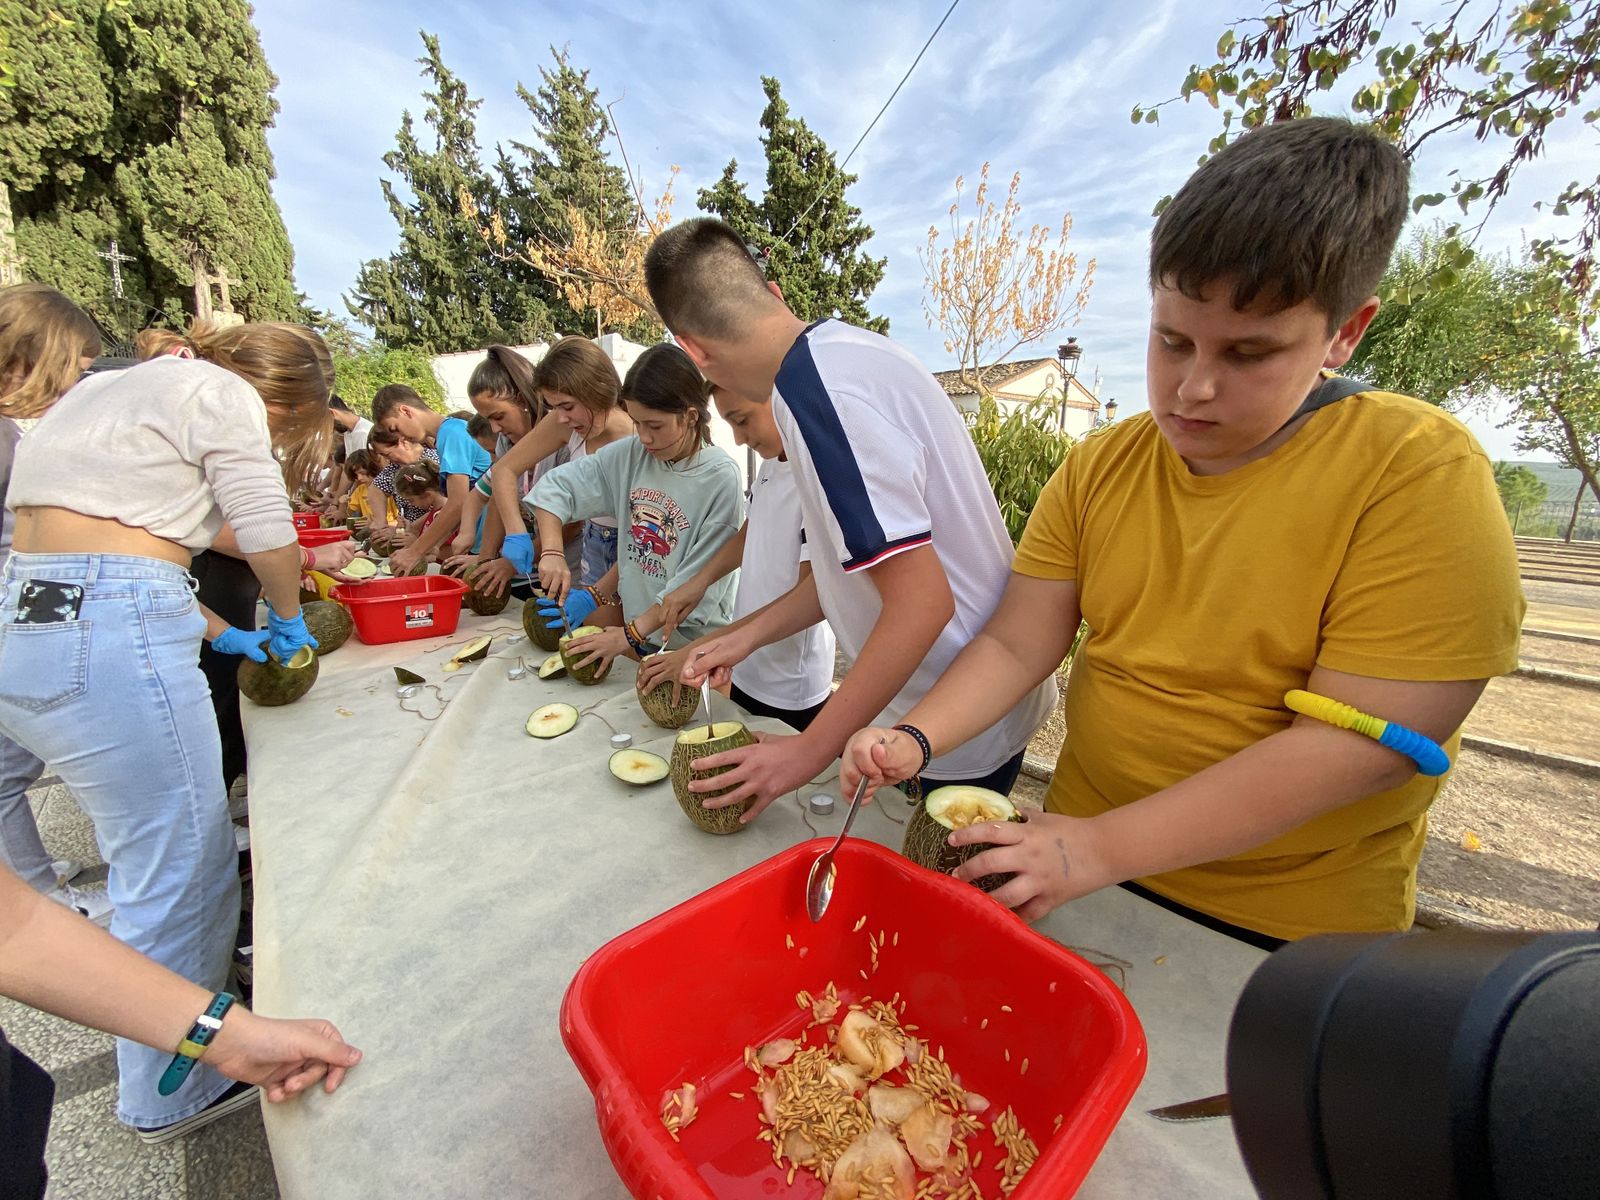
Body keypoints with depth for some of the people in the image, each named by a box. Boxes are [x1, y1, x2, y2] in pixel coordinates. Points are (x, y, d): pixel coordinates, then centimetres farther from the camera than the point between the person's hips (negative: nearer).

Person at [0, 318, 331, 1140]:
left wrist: (221, 634, 24)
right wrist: (288, 622, 10)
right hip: (107, 639, -10)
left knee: (146, 848, 21)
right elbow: (270, 538, -10)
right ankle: (174, 1093, 19)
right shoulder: (222, 394, -4)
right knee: (179, 864, 2)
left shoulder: (117, 389, 25)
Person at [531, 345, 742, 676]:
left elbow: (697, 585, -21)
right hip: (637, 634, 5)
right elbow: (554, 487, 4)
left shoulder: (720, 478, -19)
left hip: (694, 643, -4)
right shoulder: (630, 454, -4)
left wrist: (632, 634, -21)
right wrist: (552, 553, -11)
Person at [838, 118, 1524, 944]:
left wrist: (1103, 847, -27)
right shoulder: (1097, 469, -5)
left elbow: (1361, 744, -23)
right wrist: (913, 738, -22)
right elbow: (1015, 645, -6)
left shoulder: (1420, 474, -18)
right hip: (1084, 853, 5)